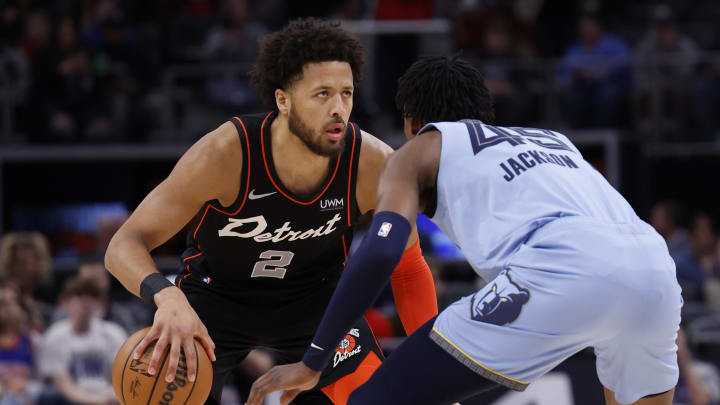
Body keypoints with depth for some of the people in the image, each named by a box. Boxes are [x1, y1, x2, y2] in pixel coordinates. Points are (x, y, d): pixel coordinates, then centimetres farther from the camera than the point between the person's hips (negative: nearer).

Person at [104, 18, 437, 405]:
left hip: (314, 295, 2)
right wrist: (167, 298, -56)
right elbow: (124, 246, -33)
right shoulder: (225, 154, -34)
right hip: (217, 292, -2)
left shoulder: (374, 165, -27)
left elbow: (407, 267, -8)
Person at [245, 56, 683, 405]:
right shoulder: (551, 138, 38)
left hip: (561, 274, -6)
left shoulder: (421, 149, 22)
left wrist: (311, 362, 9)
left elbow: (380, 252, 6)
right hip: (654, 266, 6)